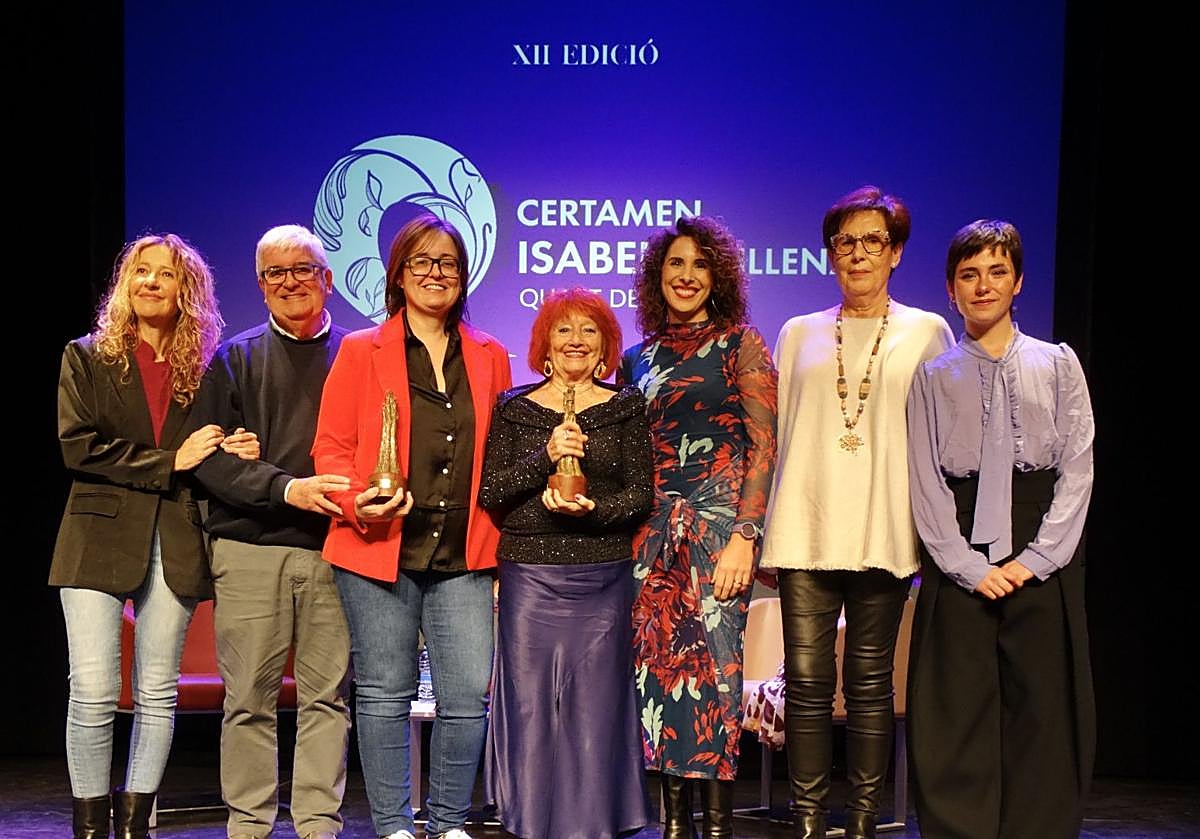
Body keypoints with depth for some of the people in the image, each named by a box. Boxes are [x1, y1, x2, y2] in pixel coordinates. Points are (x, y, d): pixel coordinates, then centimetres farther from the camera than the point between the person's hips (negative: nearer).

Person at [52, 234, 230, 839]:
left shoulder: (202, 368, 11)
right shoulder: (88, 358, 7)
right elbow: (76, 446, -5)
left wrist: (234, 452, -8)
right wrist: (167, 462, -10)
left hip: (174, 543, 2)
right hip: (101, 536, -2)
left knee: (157, 693, 4)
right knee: (93, 691, -5)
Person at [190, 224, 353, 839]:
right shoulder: (234, 360, 11)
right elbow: (209, 456, 0)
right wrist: (286, 488, -14)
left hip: (335, 551, 0)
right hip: (250, 550, 0)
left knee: (327, 695, 1)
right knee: (250, 696, 2)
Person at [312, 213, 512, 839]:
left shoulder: (489, 357, 13)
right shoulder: (361, 352, 5)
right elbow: (331, 446, 2)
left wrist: (500, 538, 7)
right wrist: (357, 503, -16)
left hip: (463, 557, 2)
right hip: (379, 551, -2)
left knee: (468, 697, -1)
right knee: (384, 695, 5)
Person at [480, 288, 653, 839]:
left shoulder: (626, 407, 7)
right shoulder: (514, 409, 7)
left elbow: (641, 494, 2)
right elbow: (489, 492, -2)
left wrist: (592, 510, -16)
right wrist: (545, 456, -15)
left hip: (604, 581, 0)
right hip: (529, 580, 0)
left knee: (596, 706, 2)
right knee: (529, 704, 2)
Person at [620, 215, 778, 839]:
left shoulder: (740, 345, 2)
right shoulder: (638, 359, 15)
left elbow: (764, 444, -5)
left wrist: (745, 536, -13)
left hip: (719, 526, -4)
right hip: (651, 531, 4)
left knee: (712, 664, -9)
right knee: (657, 665, 2)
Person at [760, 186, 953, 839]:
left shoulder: (926, 333, 10)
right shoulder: (800, 334, 15)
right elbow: (779, 434, 15)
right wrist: (767, 528, 9)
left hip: (882, 532, -1)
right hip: (804, 531, 1)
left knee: (870, 683, 3)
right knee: (807, 681, -2)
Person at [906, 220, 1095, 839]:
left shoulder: (1057, 365, 7)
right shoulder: (934, 377, 7)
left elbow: (1077, 470, 1)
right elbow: (925, 482, 1)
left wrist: (1034, 558, -10)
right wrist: (971, 568, -9)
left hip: (1043, 561, 0)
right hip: (958, 561, 0)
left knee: (1044, 712, 1)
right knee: (955, 714, 0)